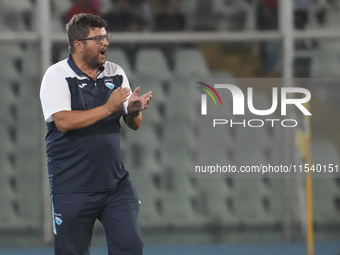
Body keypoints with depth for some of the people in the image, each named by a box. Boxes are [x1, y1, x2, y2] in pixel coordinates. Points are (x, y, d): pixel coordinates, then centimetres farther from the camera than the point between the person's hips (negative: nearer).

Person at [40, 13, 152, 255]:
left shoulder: (116, 73, 7)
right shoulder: (57, 76, -7)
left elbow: (133, 124, 11)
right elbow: (63, 122, -22)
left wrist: (134, 111, -13)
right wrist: (107, 108, -25)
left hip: (116, 180, 4)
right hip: (72, 187, -4)